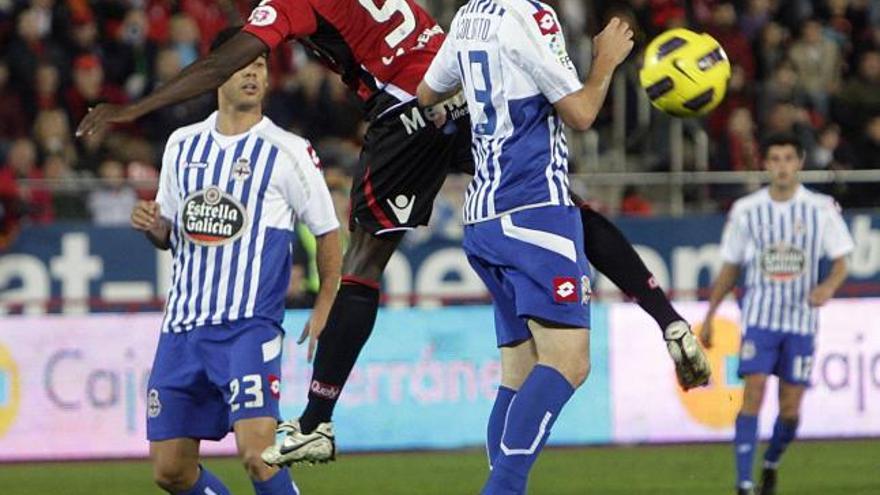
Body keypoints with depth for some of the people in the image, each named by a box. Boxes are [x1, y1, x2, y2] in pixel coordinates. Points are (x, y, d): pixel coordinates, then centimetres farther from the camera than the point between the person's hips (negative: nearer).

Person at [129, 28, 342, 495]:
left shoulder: (287, 151, -2)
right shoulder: (182, 144, 12)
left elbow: (327, 230, 4)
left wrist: (324, 311, -3)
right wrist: (153, 227, -2)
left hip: (249, 328, -5)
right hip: (182, 326, 5)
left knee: (257, 453, -22)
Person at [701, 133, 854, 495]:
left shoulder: (822, 209, -1)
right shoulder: (746, 211, 1)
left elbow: (840, 263, 3)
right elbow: (729, 269, 11)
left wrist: (829, 286, -19)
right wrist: (709, 317, 11)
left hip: (802, 319, 1)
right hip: (760, 315, -1)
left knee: (790, 409, 2)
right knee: (754, 393, -16)